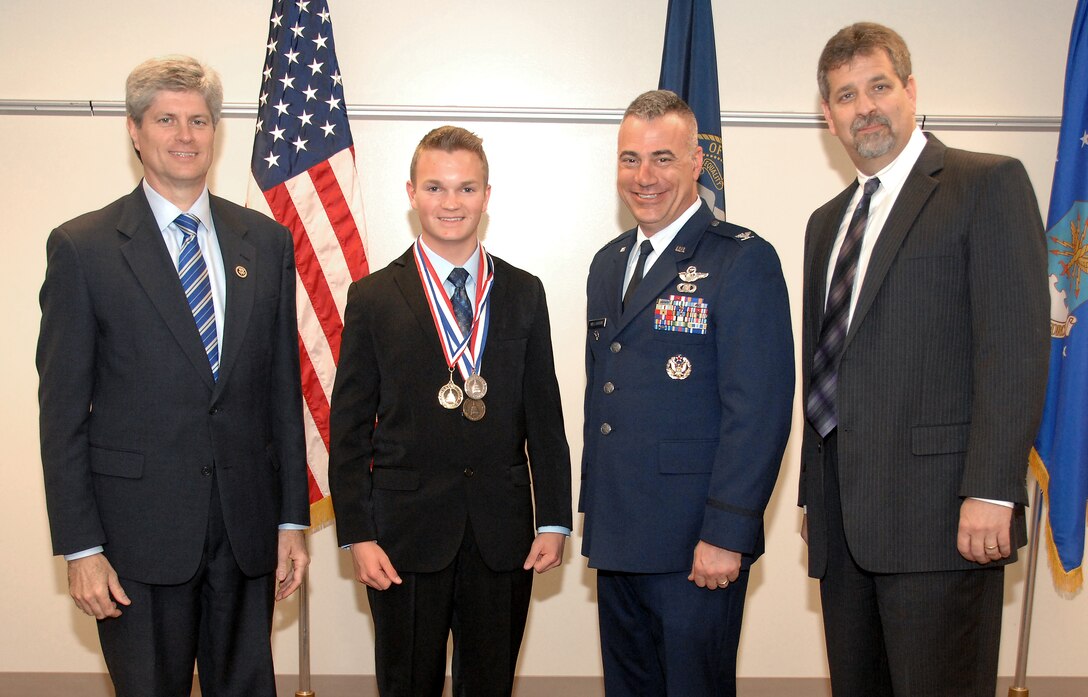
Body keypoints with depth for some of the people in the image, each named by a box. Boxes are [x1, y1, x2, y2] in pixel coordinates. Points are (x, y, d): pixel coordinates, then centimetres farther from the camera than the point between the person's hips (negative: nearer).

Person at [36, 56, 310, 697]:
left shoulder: (267, 242, 6)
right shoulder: (82, 247, -3)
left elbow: (284, 386, 7)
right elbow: (63, 408, -4)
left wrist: (293, 520, 5)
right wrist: (80, 547, -7)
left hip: (247, 527, 3)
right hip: (139, 529, -3)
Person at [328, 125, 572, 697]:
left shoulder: (523, 293, 6)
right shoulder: (374, 297, 0)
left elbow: (544, 414, 6)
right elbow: (349, 428, -1)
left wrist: (554, 520, 2)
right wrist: (357, 536, -6)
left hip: (503, 533, 2)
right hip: (407, 530, -1)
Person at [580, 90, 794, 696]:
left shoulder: (744, 260, -10)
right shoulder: (609, 263, 13)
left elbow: (759, 412, -16)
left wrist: (726, 534, -19)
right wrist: (594, 507, 14)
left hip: (695, 546, -7)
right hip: (616, 535, 7)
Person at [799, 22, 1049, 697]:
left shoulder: (990, 184, -1)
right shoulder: (827, 222, 20)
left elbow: (1017, 345, -11)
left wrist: (992, 492, -18)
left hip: (940, 515, -6)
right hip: (843, 525, 7)